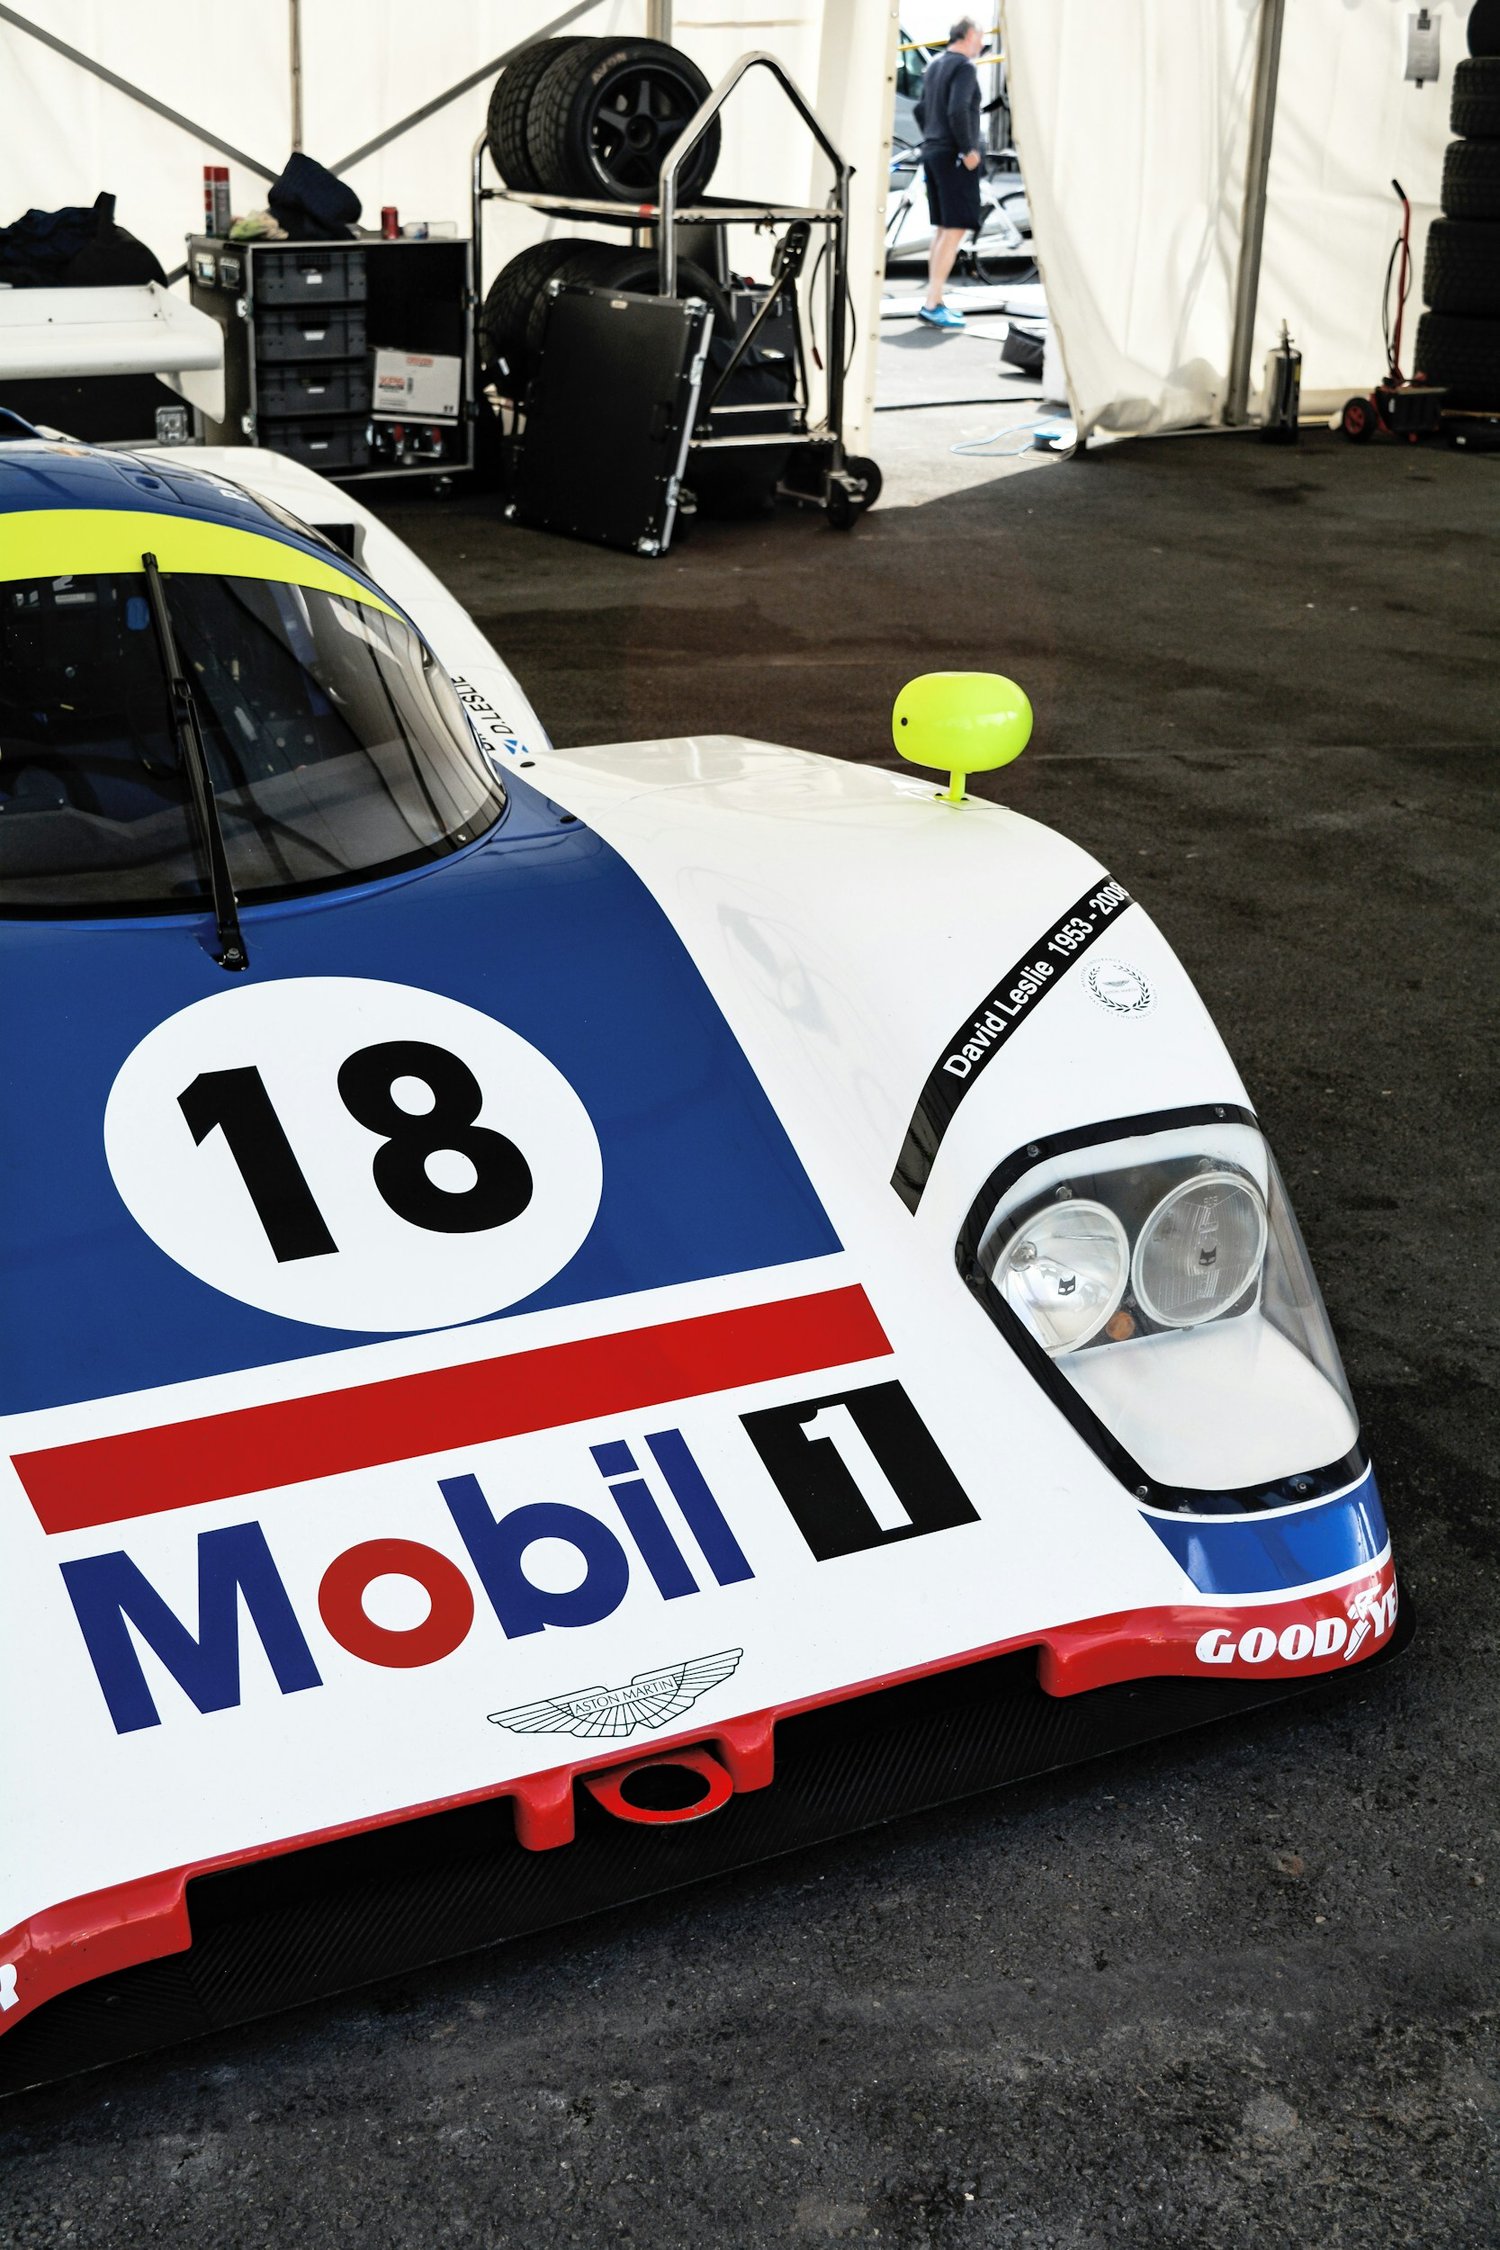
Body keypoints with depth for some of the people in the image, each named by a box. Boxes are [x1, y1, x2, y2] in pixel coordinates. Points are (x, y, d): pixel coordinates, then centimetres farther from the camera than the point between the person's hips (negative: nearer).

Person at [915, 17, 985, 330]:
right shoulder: (964, 67, -11)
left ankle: (934, 301, 13)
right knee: (955, 230, -10)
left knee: (943, 229, 13)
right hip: (955, 157, -9)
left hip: (933, 152, 9)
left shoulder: (935, 65, 16)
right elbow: (958, 111, -23)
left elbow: (921, 109, 22)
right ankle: (932, 304, -16)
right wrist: (968, 150, -17)